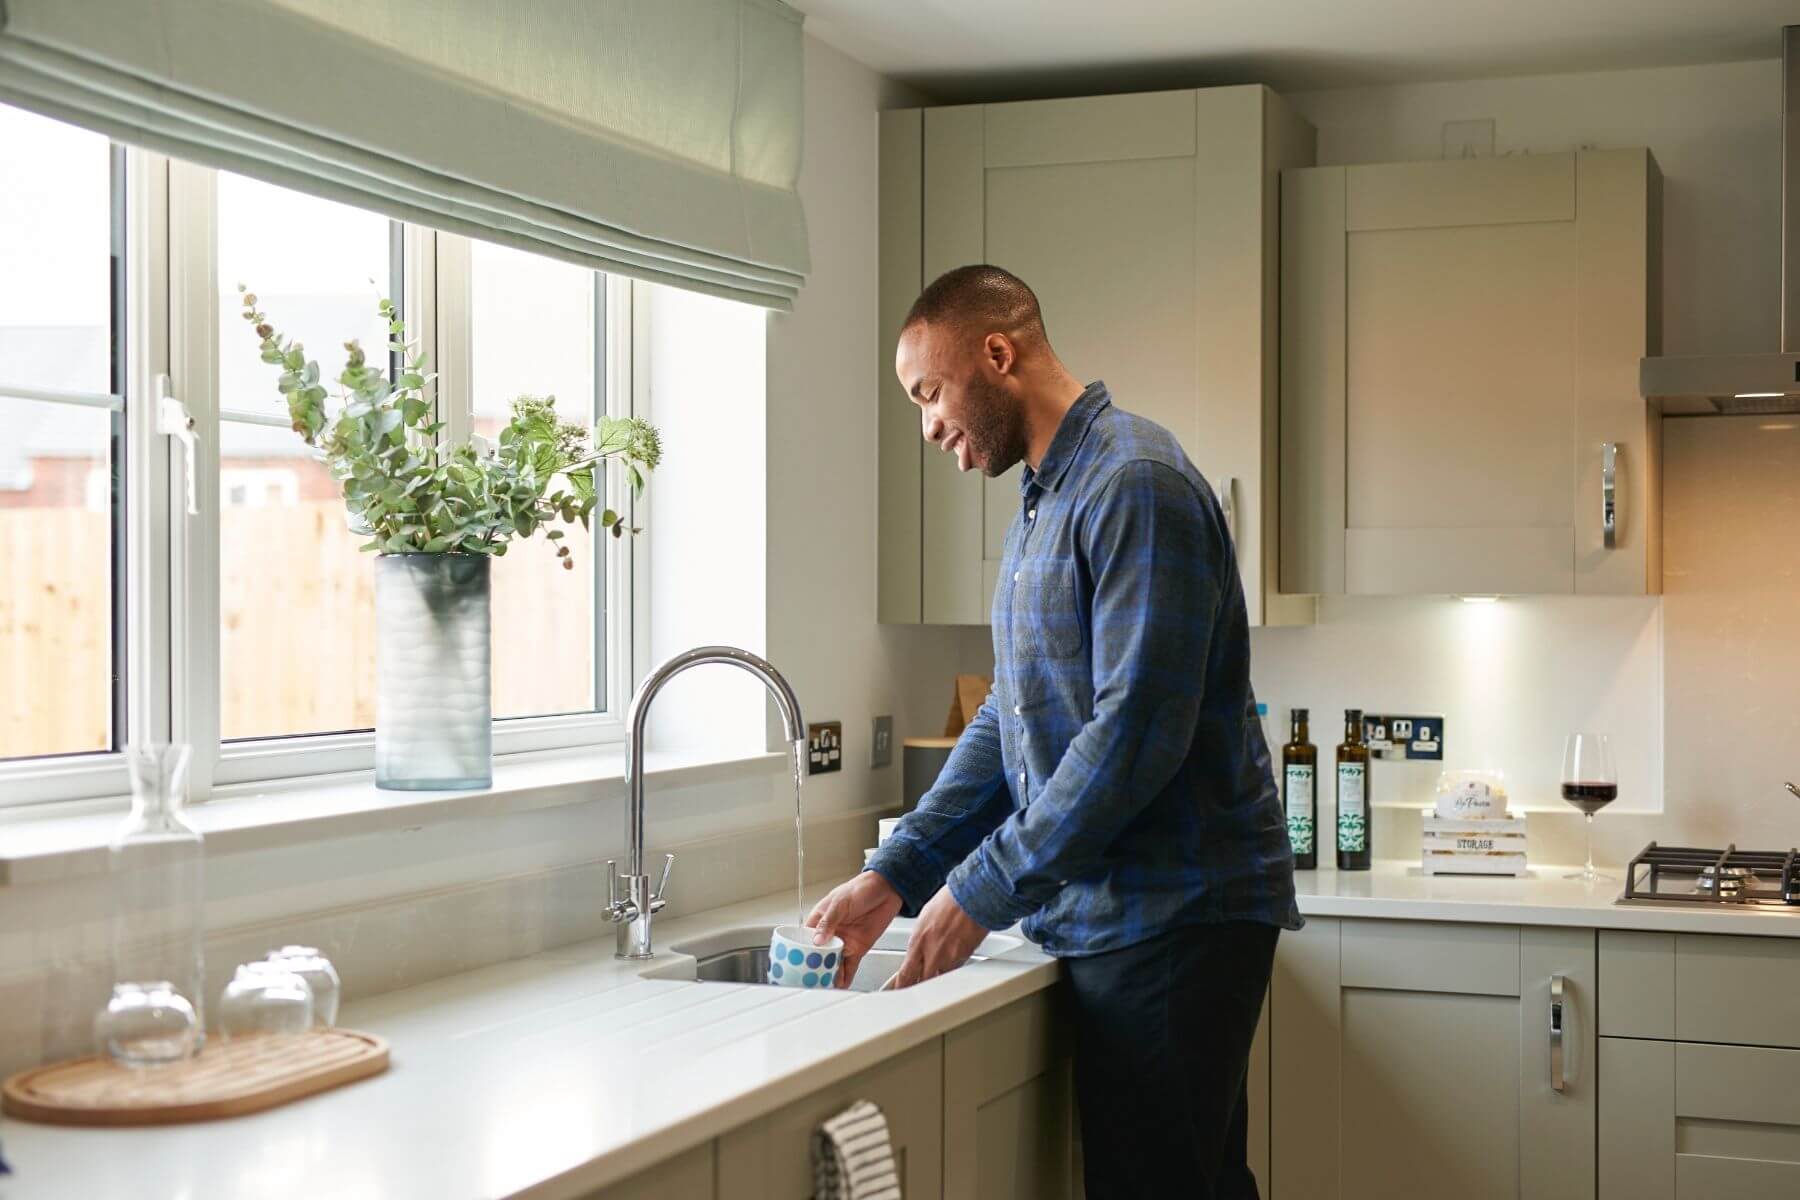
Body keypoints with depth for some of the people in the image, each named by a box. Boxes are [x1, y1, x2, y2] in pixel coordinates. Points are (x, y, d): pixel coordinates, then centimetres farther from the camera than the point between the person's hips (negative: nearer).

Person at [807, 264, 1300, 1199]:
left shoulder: (1135, 484, -14)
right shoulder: (1042, 506, 17)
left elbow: (1136, 729, -22)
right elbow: (1008, 726, 17)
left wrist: (984, 890, -17)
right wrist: (893, 876, 7)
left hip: (1178, 918, -9)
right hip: (1113, 916, 9)